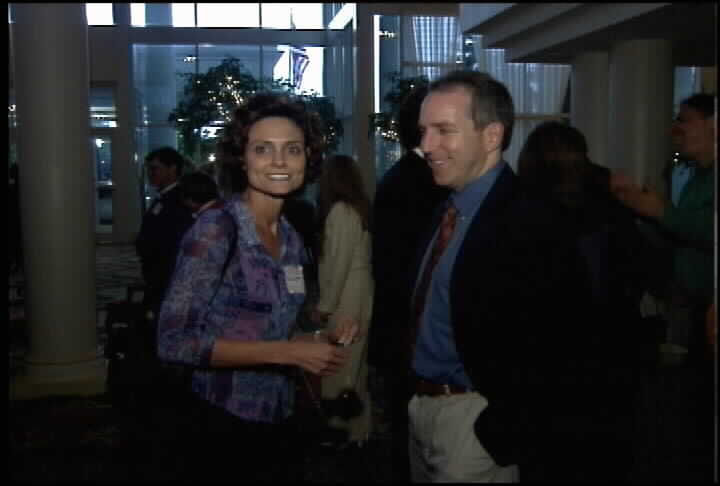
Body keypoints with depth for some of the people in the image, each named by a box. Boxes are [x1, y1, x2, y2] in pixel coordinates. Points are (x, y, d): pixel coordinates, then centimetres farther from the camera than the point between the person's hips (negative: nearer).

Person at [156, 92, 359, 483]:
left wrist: (320, 340, -3)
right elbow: (174, 340, -21)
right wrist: (288, 352, -22)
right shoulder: (216, 228, -16)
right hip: (222, 427, -7)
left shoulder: (291, 238, 6)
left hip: (277, 424, 7)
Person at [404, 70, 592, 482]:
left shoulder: (528, 225, -20)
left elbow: (551, 355, -23)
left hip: (472, 419, -8)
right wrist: (413, 393, 7)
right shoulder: (445, 210, 7)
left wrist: (505, 434, -19)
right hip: (420, 405, 8)